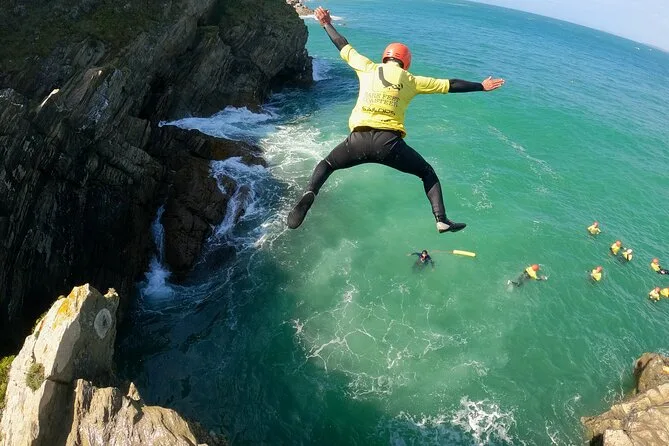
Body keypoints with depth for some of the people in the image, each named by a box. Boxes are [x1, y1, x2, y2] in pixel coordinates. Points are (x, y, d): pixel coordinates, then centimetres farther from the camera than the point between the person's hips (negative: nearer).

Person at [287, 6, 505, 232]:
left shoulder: (368, 68, 16)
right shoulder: (411, 80, 14)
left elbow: (343, 46, 30)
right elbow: (451, 85, 20)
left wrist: (327, 24, 46)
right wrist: (481, 86, 32)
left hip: (359, 138, 1)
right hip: (389, 141, -1)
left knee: (327, 164, 24)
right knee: (428, 173, 20)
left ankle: (309, 193, -7)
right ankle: (442, 220, 7)